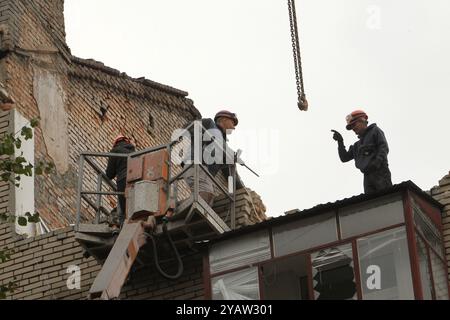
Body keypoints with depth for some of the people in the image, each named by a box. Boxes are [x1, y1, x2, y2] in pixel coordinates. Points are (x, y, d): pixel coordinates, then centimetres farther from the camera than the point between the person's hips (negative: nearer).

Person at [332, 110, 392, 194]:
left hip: (380, 172, -5)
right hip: (368, 176, 6)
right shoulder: (358, 145, 30)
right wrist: (340, 141, 13)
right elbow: (344, 158, 25)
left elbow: (384, 147, -2)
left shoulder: (375, 131, 12)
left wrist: (376, 162, -19)